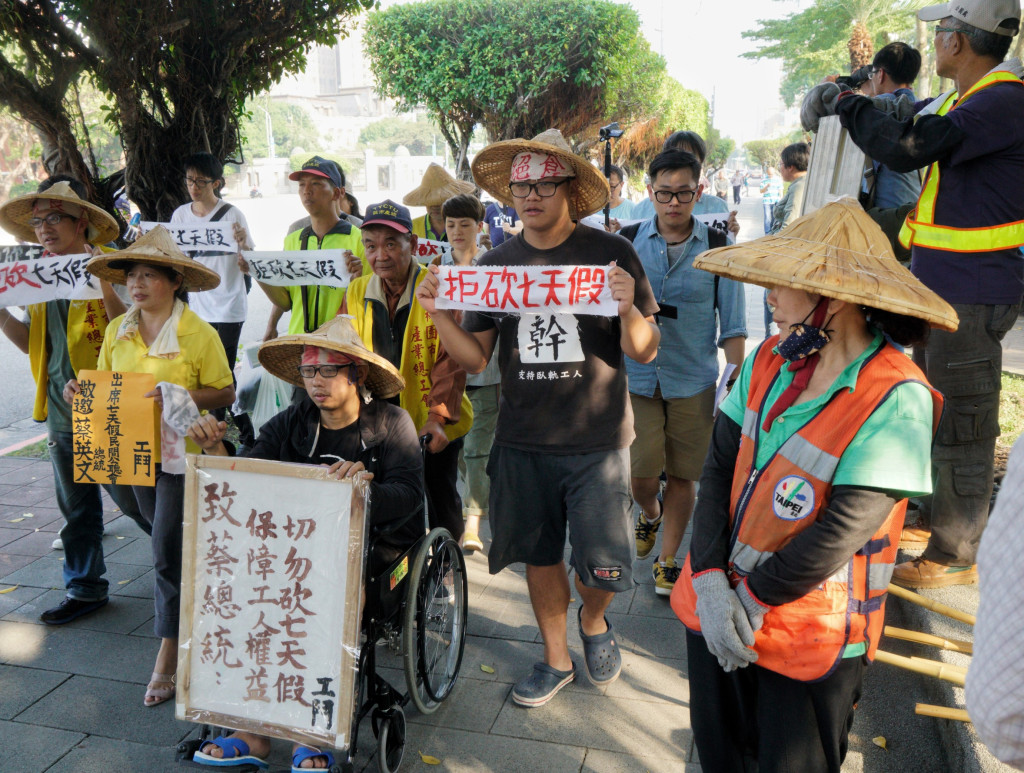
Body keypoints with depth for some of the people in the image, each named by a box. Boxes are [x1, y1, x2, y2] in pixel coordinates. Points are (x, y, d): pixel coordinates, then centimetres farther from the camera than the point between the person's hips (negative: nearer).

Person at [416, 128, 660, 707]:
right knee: (539, 554, 15)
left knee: (602, 564, 1)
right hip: (523, 441, 3)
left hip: (598, 441, -3)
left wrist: (629, 308, -27)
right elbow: (475, 358, 3)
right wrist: (439, 315, -13)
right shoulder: (496, 264, 4)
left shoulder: (611, 253, -6)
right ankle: (557, 659, 37)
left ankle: (594, 622, 38)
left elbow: (645, 352, -7)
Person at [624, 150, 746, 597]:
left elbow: (732, 324, 1)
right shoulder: (628, 241, 1)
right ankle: (650, 513, 33)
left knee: (682, 475, 7)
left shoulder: (717, 247, -2)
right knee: (640, 476, -3)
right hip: (636, 375, 0)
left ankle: (668, 559, 27)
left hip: (695, 380, 0)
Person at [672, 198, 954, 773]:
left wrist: (753, 597, -15)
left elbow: (840, 532, -22)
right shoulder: (770, 360, -3)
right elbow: (720, 467, -4)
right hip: (718, 608, 5)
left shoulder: (896, 400, -21)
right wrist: (710, 578, -14)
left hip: (811, 639, -5)